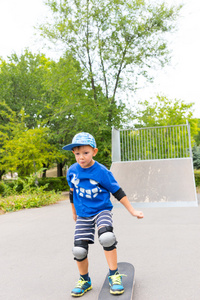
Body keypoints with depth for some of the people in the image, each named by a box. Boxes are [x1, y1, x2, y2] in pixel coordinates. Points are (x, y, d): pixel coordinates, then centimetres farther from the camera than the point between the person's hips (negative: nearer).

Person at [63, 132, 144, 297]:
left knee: (106, 236, -31)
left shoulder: (101, 171, -16)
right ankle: (85, 281, 28)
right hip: (83, 216, 4)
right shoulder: (72, 171, -4)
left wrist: (132, 211, -6)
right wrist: (74, 212, 23)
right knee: (79, 250, 1)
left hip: (102, 211, -4)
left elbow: (117, 191, -7)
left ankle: (114, 275, -9)